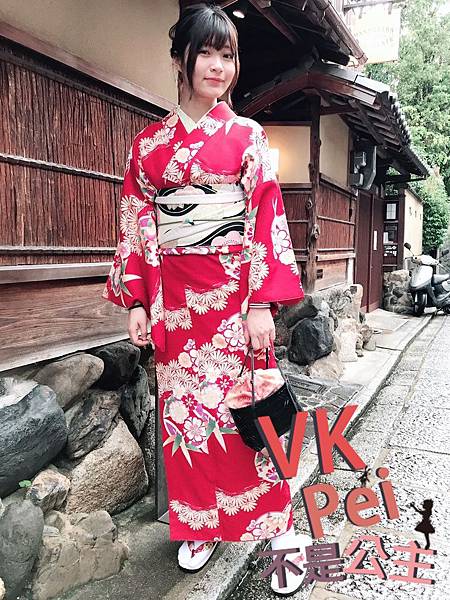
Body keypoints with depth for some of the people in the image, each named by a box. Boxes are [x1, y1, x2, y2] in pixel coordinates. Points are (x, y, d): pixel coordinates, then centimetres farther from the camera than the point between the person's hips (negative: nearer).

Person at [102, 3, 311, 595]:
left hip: (235, 291, -2)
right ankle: (201, 525, 29)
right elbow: (136, 225, 8)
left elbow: (267, 220, -4)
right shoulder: (148, 143, 9)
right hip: (174, 297, 3)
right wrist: (136, 300, 2)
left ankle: (279, 528, 19)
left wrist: (263, 304, -12)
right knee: (183, 408, 9)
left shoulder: (247, 136, 3)